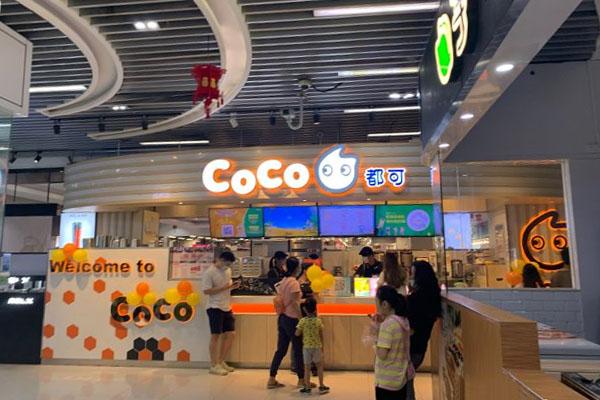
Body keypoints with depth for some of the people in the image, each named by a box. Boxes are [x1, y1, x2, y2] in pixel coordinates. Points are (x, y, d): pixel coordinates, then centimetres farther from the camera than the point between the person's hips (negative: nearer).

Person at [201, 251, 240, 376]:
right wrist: (224, 287, -22)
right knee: (216, 336, -1)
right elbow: (206, 291, -18)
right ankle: (214, 366, 9)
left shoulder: (228, 271, 12)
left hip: (227, 308, 8)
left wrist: (233, 287, -1)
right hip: (215, 308, -8)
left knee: (230, 334, 7)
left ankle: (221, 362, 20)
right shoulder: (209, 272, -12)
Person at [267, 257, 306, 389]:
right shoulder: (294, 282, -16)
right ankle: (301, 380, 17)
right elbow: (295, 304, -20)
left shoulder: (283, 281, 9)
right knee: (298, 350, 6)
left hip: (282, 318, 8)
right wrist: (302, 319, -17)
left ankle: (272, 379, 18)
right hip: (292, 319, -8)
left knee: (281, 350, 14)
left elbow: (279, 300, 10)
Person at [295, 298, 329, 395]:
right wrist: (322, 346, 12)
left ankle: (307, 387, 14)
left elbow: (297, 334, -8)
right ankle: (321, 386, 20)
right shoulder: (318, 320, -8)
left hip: (306, 347, -1)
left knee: (307, 367, 9)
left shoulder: (302, 321, -11)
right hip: (317, 346, 1)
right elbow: (321, 335, -1)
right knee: (319, 366, 16)